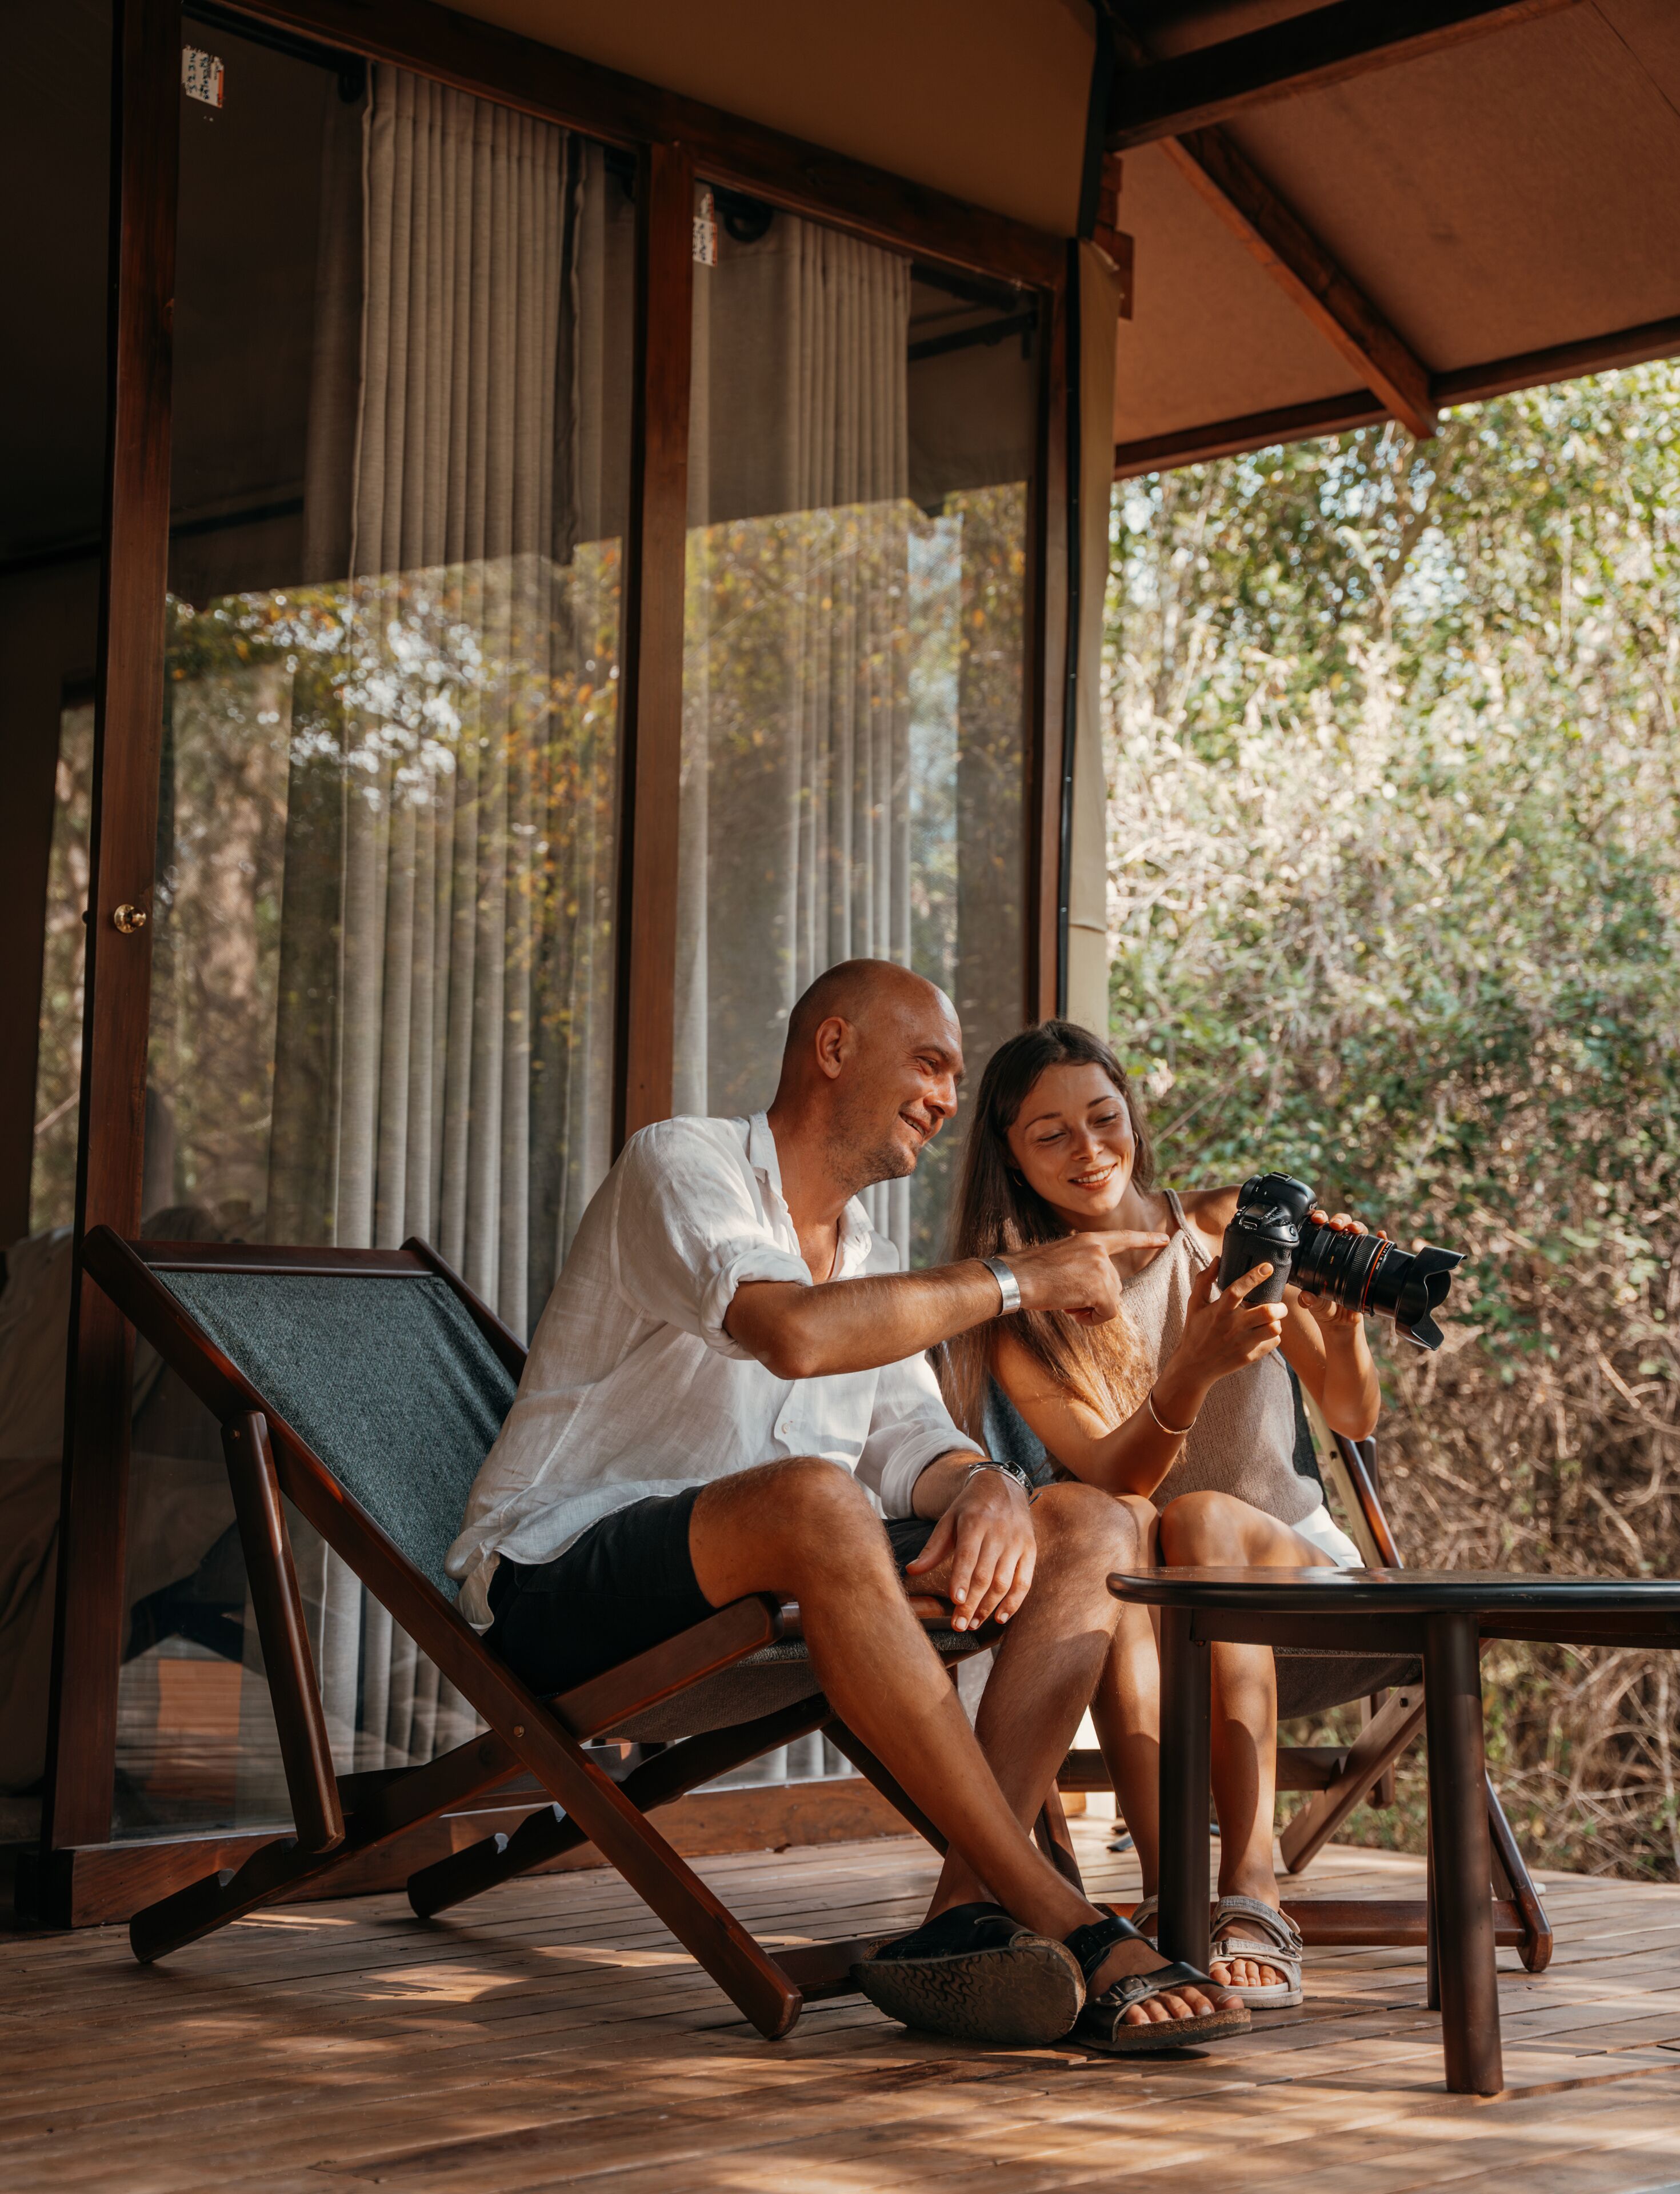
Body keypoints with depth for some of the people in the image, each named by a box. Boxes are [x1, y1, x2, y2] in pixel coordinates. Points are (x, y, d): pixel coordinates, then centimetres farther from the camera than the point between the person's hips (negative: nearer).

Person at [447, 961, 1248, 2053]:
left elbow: (915, 1444, 7)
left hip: (778, 1588, 8)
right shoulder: (680, 1163, -6)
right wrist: (1018, 1280, -16)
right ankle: (1070, 1929, -36)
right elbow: (794, 1333, -26)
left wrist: (988, 1489, -17)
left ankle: (966, 1917, -26)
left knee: (1097, 1525, -6)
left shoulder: (871, 1260, 21)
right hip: (559, 1574, -8)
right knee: (811, 1498, -39)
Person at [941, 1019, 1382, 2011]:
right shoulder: (1018, 1309, -2)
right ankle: (1171, 1898, -44)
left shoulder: (1225, 1231, 1)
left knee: (1200, 1517, -33)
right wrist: (1193, 1372, -38)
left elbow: (1355, 1417, -1)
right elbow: (1112, 1477, -18)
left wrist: (1342, 1325, -24)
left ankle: (1251, 1893, -43)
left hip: (1299, 1565, 0)